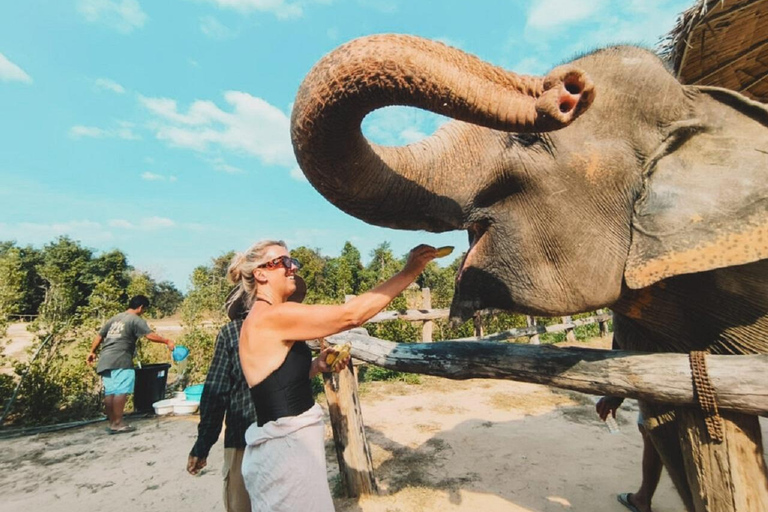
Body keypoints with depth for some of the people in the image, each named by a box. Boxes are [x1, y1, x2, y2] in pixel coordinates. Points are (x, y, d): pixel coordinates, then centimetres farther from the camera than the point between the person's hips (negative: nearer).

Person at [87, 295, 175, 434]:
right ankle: (117, 423, -7)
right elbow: (150, 335, -16)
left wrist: (92, 352, 31)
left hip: (105, 360, 9)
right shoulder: (136, 320, -4)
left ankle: (112, 423, 15)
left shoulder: (114, 318, 21)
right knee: (121, 391, -7)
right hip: (120, 360, -9)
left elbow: (99, 336, 23)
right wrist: (167, 342, -9)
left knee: (110, 392, 10)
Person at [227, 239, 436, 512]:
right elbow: (351, 314, -28)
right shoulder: (271, 317, -23)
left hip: (292, 442, 9)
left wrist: (318, 364, -1)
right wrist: (409, 272, -23)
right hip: (285, 448, -9)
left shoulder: (267, 321, 7)